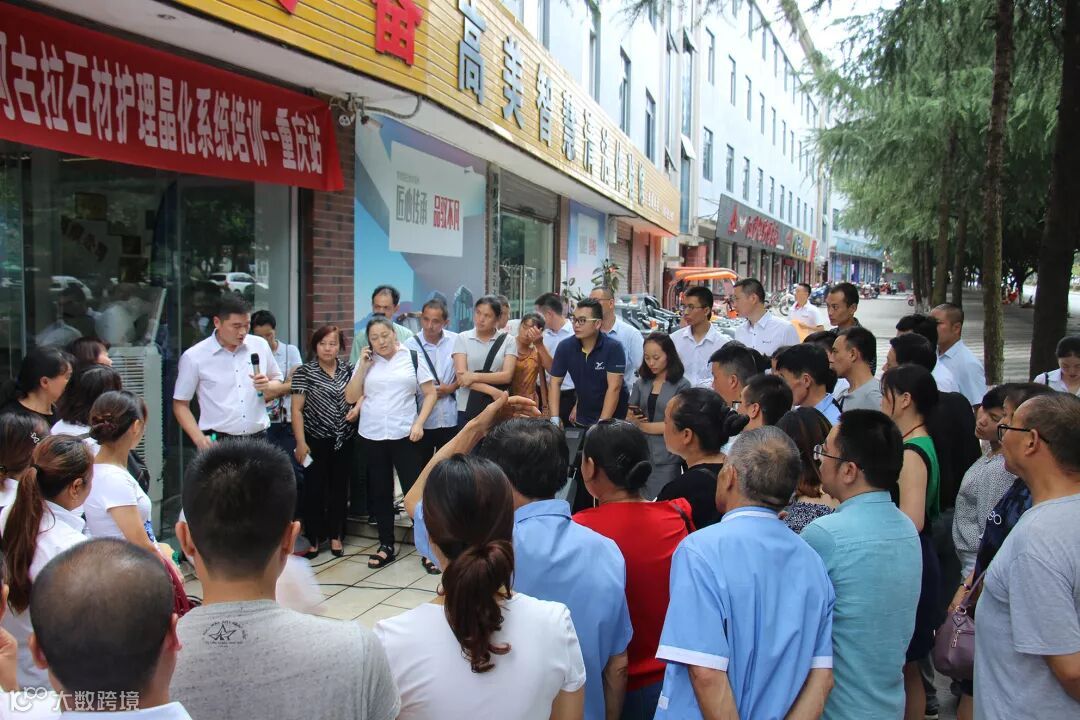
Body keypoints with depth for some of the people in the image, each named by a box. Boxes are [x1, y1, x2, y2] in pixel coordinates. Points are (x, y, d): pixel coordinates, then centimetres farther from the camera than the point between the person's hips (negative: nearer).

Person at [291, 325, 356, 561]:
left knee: (339, 488, 10)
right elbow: (297, 409, -7)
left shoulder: (347, 369, 6)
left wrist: (356, 408, -3)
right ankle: (314, 539, 13)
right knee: (314, 489, 1)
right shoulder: (304, 372, -5)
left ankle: (336, 536, 22)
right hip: (316, 440, -3)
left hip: (343, 440, 3)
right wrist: (300, 442, -12)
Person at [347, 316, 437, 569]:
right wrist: (363, 365, -5)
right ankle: (386, 546, 22)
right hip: (372, 435, 3)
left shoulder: (412, 359, 1)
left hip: (404, 434, -3)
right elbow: (350, 397, 2)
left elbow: (430, 393, 2)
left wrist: (419, 423, -9)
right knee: (380, 491, 11)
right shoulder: (366, 363, 7)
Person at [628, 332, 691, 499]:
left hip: (666, 458, -4)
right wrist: (632, 419, -13)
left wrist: (645, 426, -4)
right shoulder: (641, 384, 10)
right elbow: (629, 418, 10)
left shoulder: (682, 386, -4)